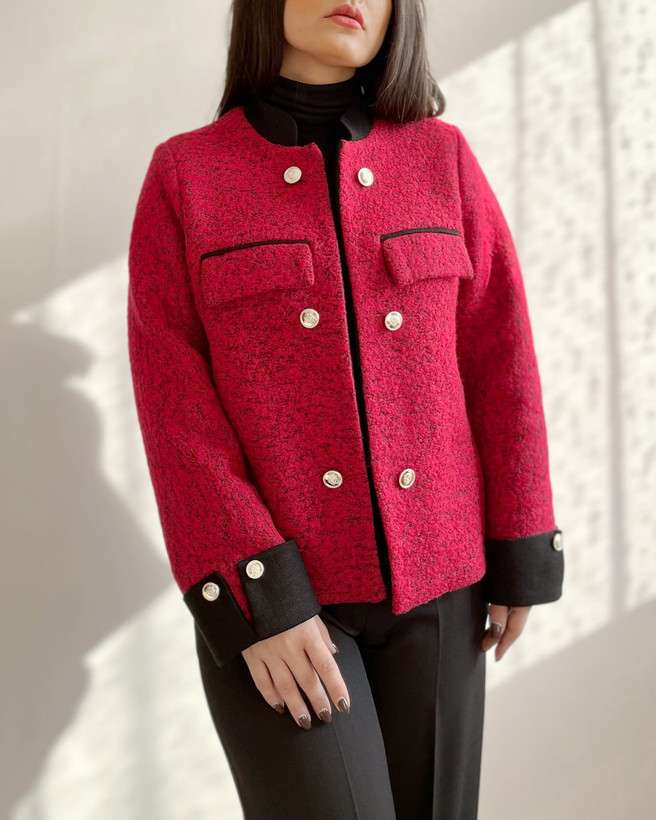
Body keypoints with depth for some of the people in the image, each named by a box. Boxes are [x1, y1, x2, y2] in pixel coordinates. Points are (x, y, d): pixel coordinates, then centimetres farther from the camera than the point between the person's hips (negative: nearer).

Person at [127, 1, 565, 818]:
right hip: (272, 583, -3)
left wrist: (521, 556, 0)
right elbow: (175, 404, -10)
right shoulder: (183, 177, -4)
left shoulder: (442, 158, 2)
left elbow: (499, 355, 2)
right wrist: (253, 598, -18)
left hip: (429, 573, 3)